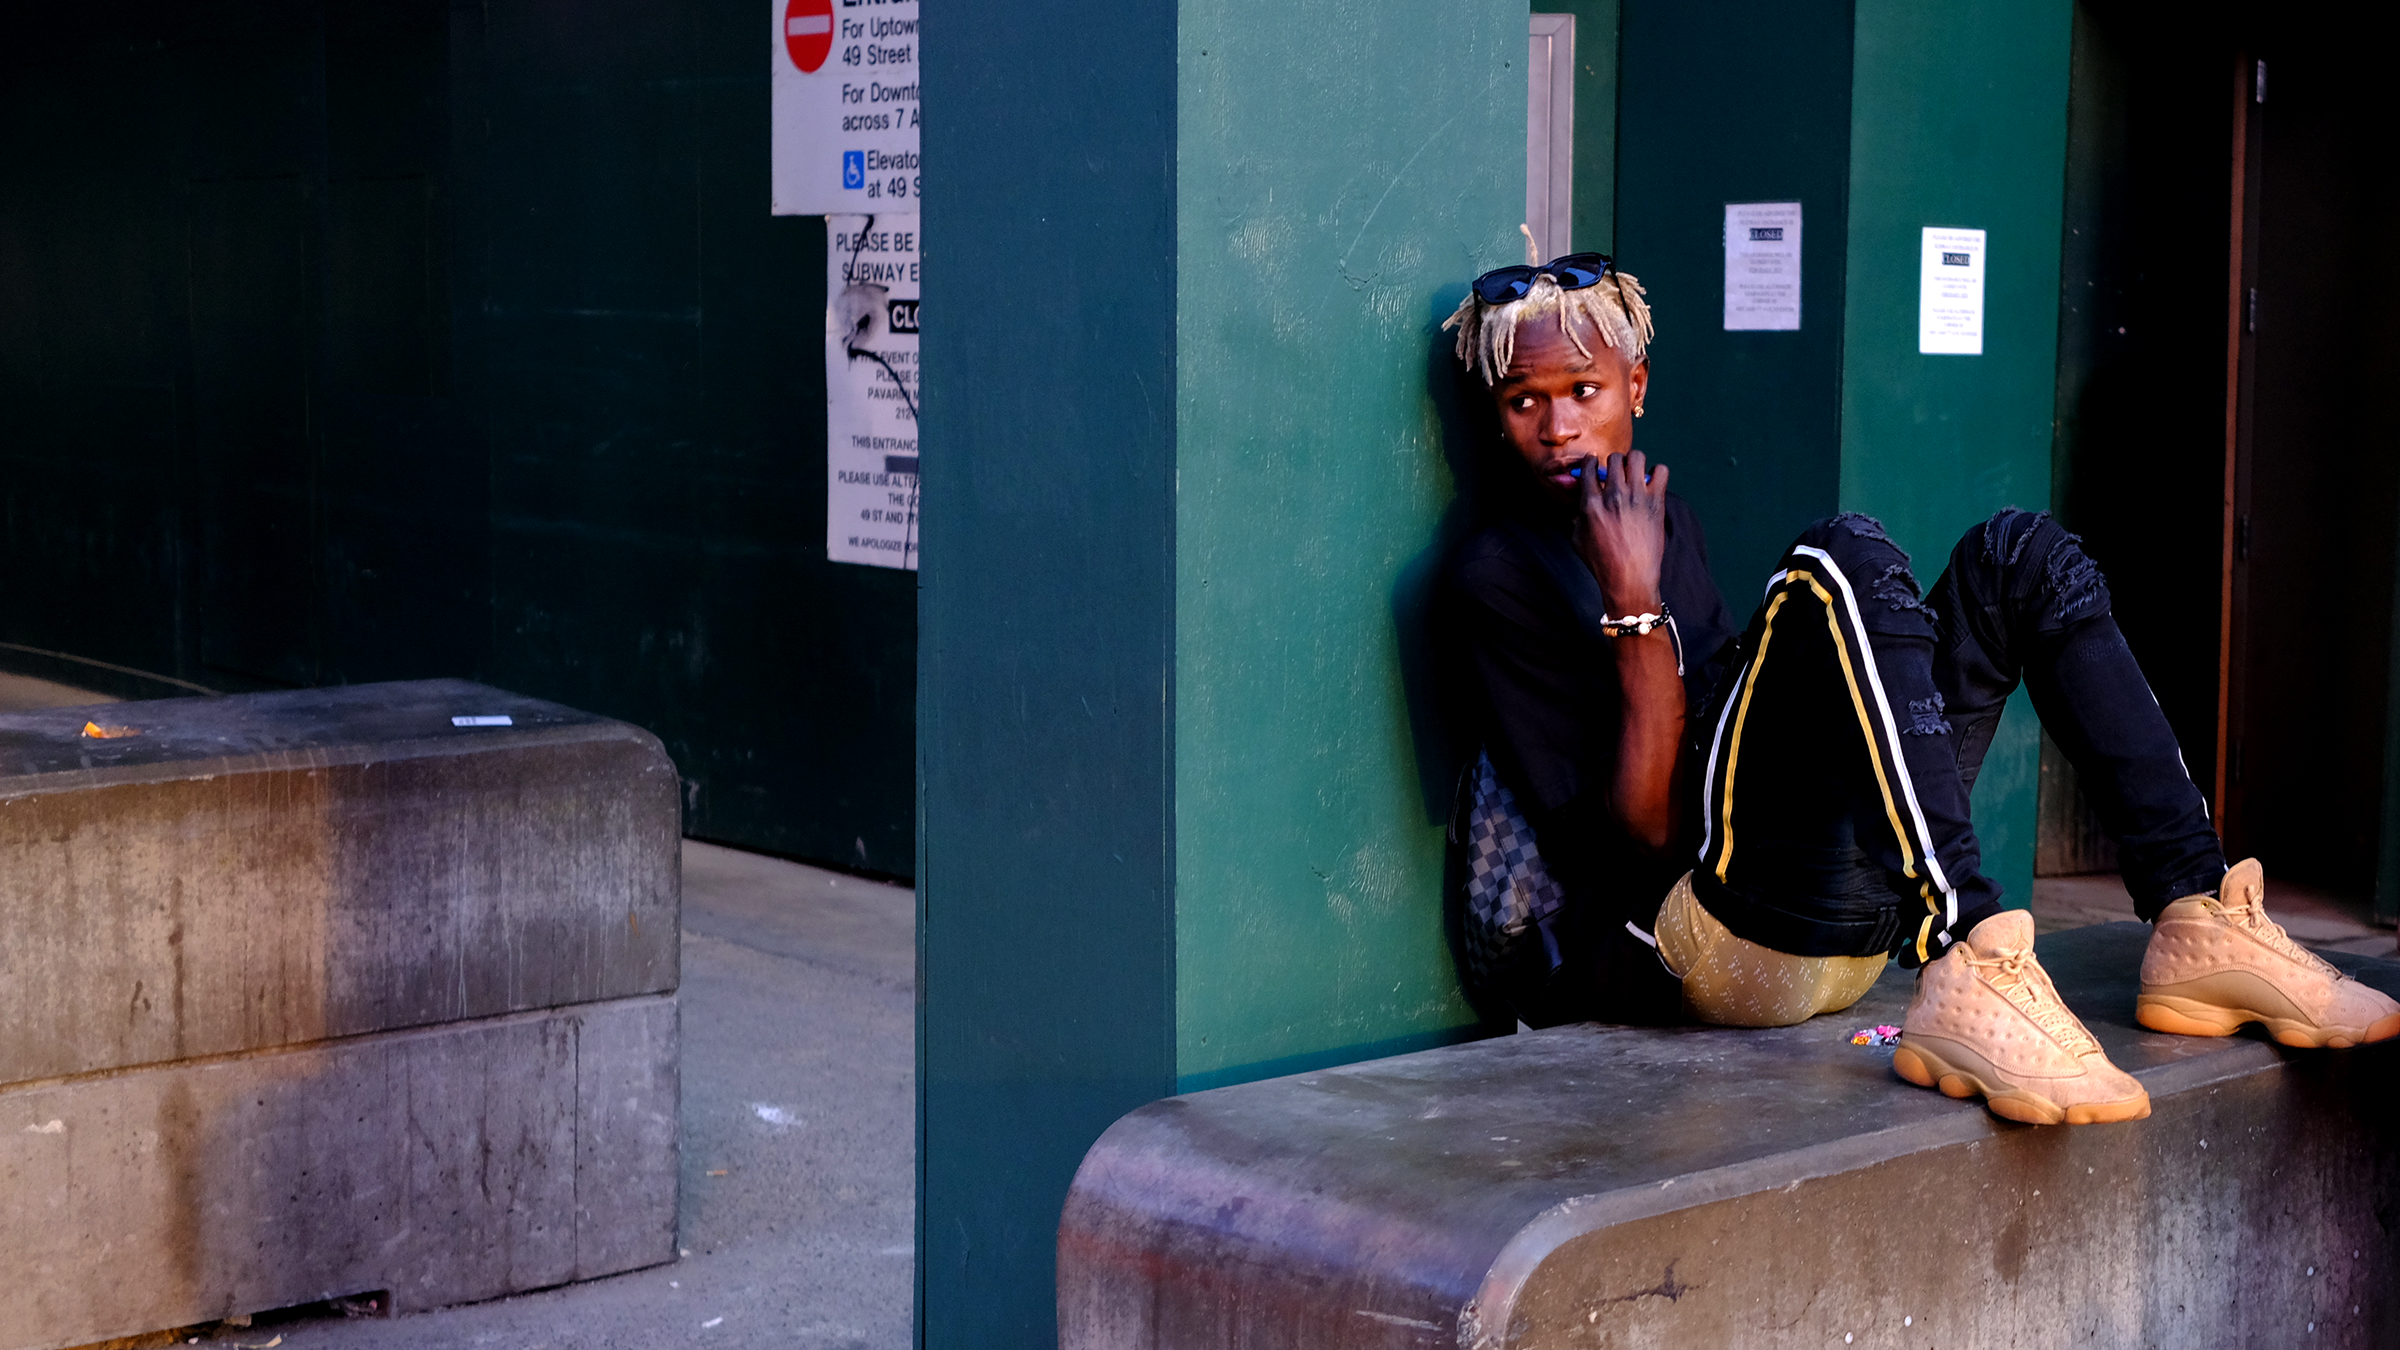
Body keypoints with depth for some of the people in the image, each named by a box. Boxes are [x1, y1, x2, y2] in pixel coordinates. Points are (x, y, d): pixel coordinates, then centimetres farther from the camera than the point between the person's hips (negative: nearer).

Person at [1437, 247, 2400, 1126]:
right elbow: (1640, 832, -13)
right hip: (1712, 935, -9)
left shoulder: (1658, 511, 20)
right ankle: (1971, 976, -45)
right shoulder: (1495, 576, -5)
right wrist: (1635, 607, -18)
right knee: (1843, 562, -27)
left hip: (1846, 926, 9)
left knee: (2018, 555, 4)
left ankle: (2196, 925, -8)